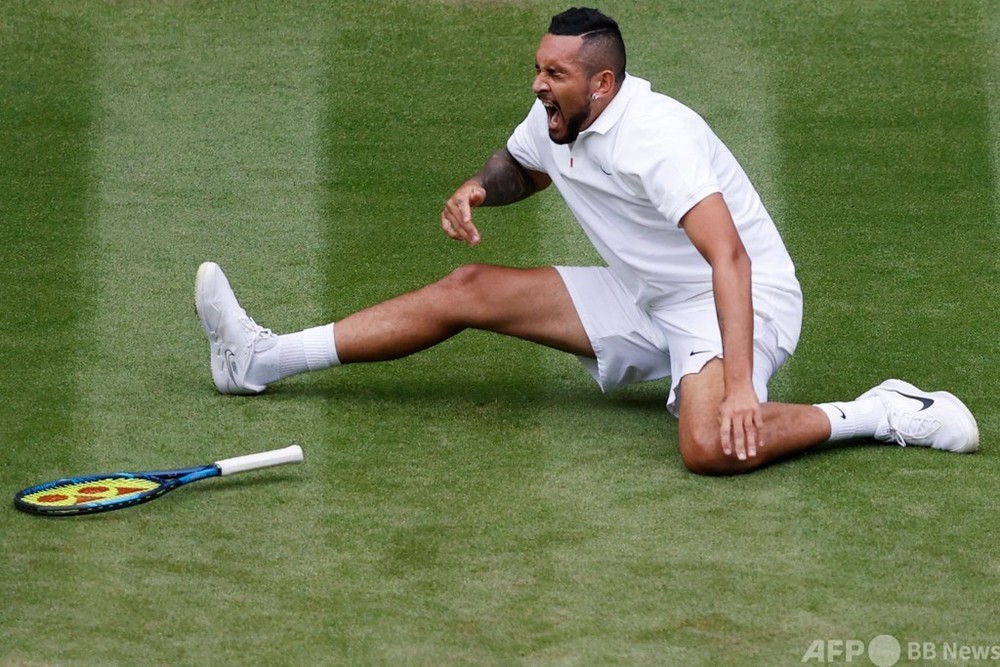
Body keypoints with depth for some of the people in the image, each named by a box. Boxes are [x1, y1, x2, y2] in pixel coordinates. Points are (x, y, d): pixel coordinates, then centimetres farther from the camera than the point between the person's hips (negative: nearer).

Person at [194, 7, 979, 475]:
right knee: (470, 288, 2)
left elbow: (731, 260, -37)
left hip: (741, 301, -8)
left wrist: (740, 385, -46)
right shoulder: (555, 122, -1)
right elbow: (518, 167, 24)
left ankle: (885, 414, -18)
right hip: (649, 301, 9)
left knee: (710, 446, -38)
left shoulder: (652, 137, -28)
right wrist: (479, 189, -1)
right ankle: (266, 360, 6)